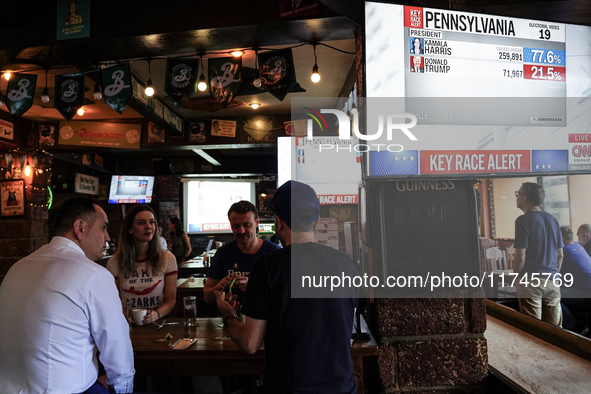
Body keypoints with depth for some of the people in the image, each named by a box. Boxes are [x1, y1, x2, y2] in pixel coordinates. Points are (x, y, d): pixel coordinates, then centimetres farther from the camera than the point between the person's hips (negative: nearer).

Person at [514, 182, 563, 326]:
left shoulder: (523, 220, -11)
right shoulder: (553, 219, 10)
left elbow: (520, 257, -14)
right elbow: (560, 255, 14)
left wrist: (515, 279, 0)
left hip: (530, 282, -6)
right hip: (552, 282, 7)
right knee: (555, 329, 12)